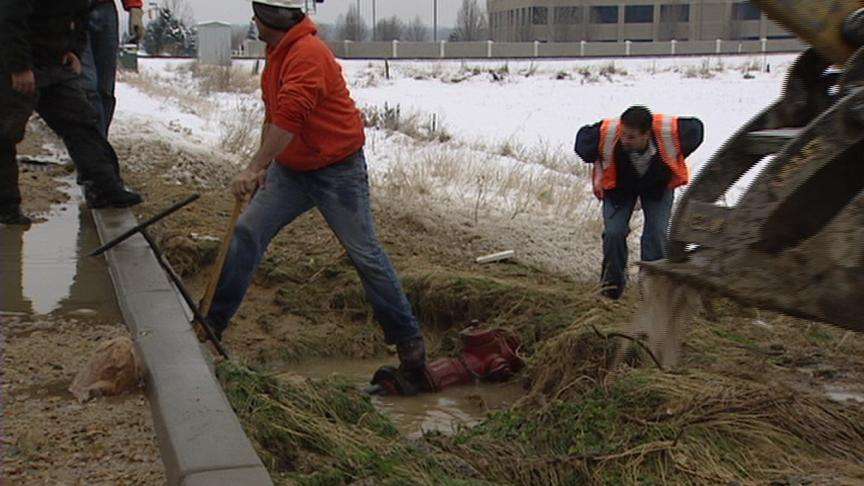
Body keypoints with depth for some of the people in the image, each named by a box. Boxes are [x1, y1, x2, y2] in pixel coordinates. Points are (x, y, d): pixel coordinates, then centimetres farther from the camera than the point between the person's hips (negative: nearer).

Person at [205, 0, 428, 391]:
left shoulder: (308, 54, -23)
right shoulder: (278, 52, 9)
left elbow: (289, 118, -34)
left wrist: (254, 169, -35)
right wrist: (263, 165, 20)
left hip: (338, 172, -9)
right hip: (291, 169, 9)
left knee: (365, 254, -3)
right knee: (246, 232, 1)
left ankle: (408, 340, 10)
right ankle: (211, 322, 10)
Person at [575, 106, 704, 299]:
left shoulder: (670, 132, -37)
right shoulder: (606, 133, -37)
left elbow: (695, 128, -12)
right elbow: (583, 138, -12)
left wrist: (676, 159, -6)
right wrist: (599, 171, -8)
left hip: (658, 186, 0)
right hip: (618, 186, 0)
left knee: (656, 233, -14)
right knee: (613, 232, -14)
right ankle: (613, 281, 10)